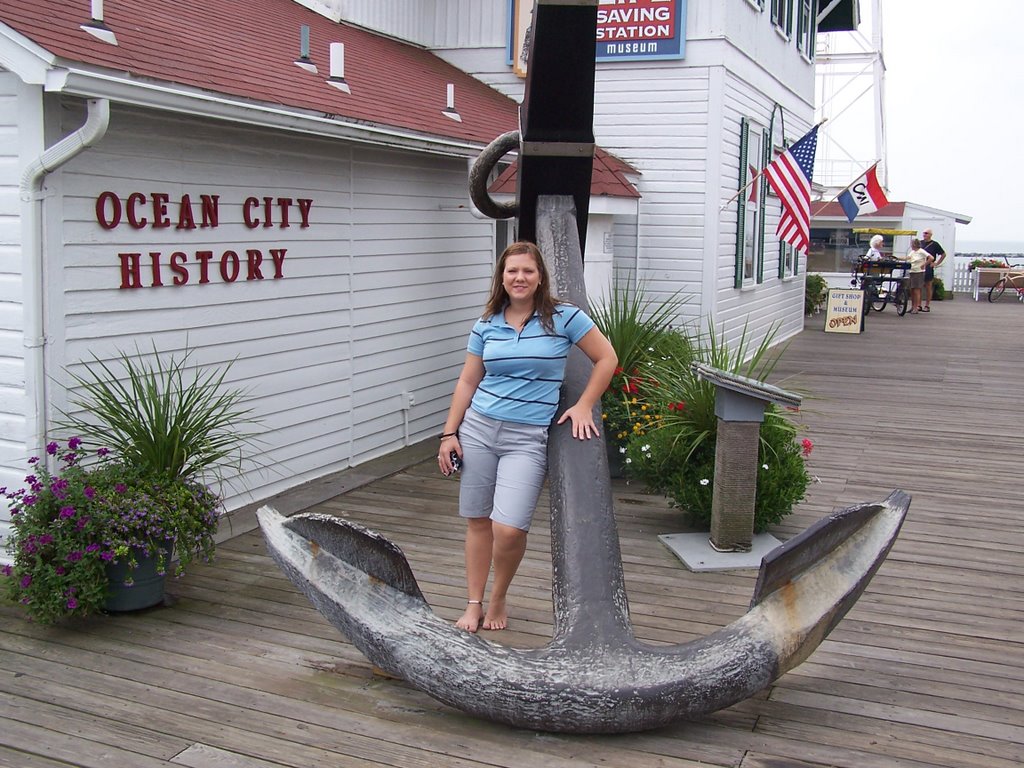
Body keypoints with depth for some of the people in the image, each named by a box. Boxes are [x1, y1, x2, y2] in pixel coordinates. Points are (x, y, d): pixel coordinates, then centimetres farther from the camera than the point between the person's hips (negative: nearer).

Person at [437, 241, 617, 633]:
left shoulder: (563, 318, -4)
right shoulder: (486, 326, 5)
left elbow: (607, 358, 1)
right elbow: (467, 382, 9)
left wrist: (584, 405, -3)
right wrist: (449, 433, 5)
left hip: (527, 438, -3)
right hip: (478, 428, 3)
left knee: (509, 529, -12)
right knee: (477, 521, 8)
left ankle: (498, 601, 15)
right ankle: (473, 605, 23)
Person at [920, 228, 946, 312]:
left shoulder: (934, 244, -1)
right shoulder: (920, 243, 10)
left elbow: (943, 254, 5)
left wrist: (936, 263, -2)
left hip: (929, 268, -4)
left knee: (928, 287, 2)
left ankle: (927, 306, 6)